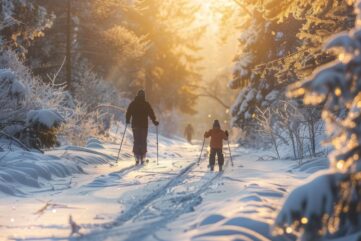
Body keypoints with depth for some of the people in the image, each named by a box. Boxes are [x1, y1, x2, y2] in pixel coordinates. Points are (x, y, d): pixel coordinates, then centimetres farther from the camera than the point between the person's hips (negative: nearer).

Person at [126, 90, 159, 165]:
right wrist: (154, 121, 7)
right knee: (143, 142, 6)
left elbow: (128, 113, 6)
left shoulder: (132, 104, 2)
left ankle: (137, 158, -2)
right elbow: (151, 113, -5)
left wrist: (128, 121, 21)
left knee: (136, 141, 8)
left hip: (135, 125, 2)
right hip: (144, 125, -2)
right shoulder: (146, 104, -4)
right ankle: (142, 158, -1)